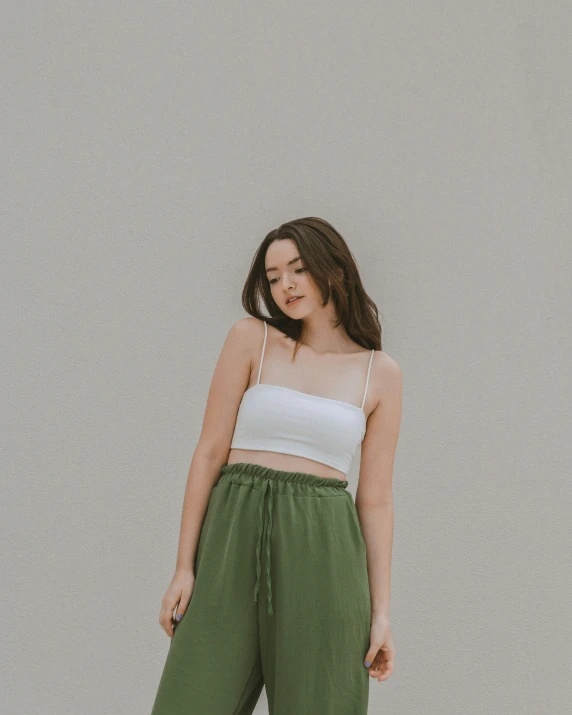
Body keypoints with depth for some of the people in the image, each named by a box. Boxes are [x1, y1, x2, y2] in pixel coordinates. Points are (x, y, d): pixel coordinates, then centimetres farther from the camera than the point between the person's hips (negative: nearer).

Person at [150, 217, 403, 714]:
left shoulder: (381, 374, 8)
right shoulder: (250, 339, 5)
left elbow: (376, 500, 8)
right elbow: (210, 451, 3)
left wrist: (380, 612, 4)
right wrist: (185, 566, -3)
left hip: (323, 547, 1)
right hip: (236, 537, 0)